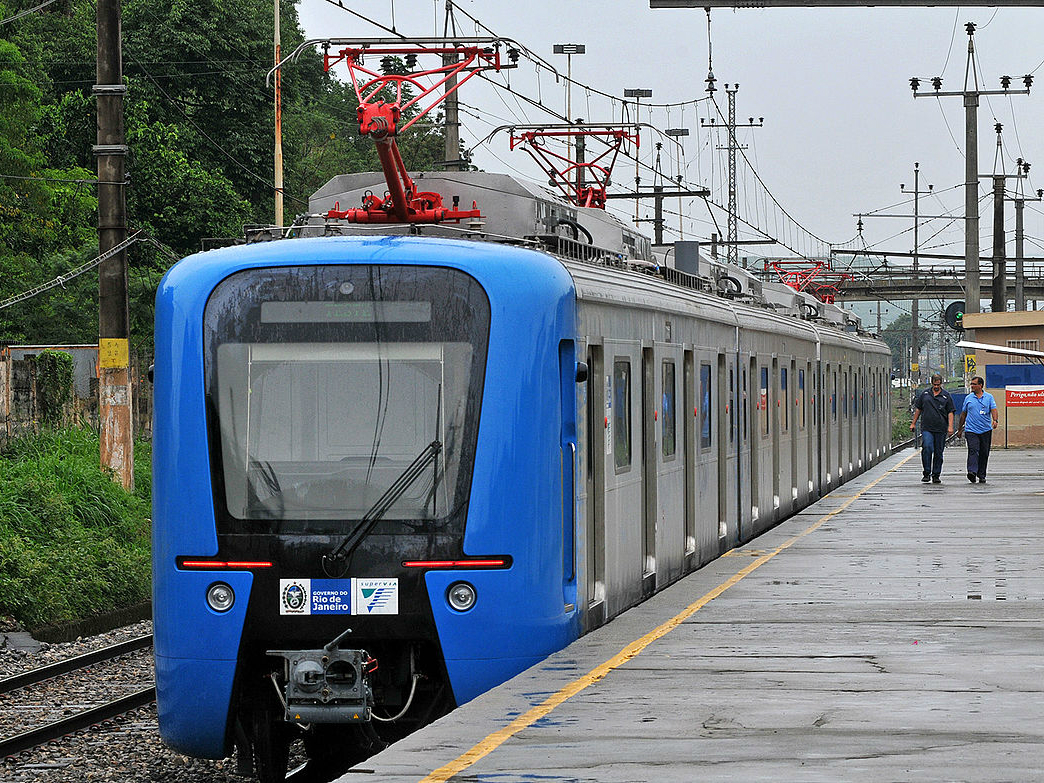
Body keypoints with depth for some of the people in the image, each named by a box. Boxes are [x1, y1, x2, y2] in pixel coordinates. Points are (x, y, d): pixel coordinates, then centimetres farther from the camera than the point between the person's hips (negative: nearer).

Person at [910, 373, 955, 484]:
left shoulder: (946, 396, 7)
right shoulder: (925, 394, 11)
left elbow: (950, 412, 5)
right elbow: (918, 409, 17)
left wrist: (950, 426, -6)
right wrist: (913, 423, 13)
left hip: (941, 429, 0)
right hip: (926, 428, 0)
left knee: (938, 453, 4)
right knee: (927, 448, -18)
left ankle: (936, 475, 14)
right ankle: (927, 473, -10)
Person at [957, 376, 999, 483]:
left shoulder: (989, 397, 6)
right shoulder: (968, 398, 10)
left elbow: (993, 410, -4)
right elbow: (963, 414, 17)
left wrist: (995, 420, -24)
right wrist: (960, 428, 20)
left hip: (986, 430, 0)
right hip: (971, 430, 0)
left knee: (984, 454, 5)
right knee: (973, 451, -17)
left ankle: (981, 475, 15)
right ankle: (972, 472, -30)